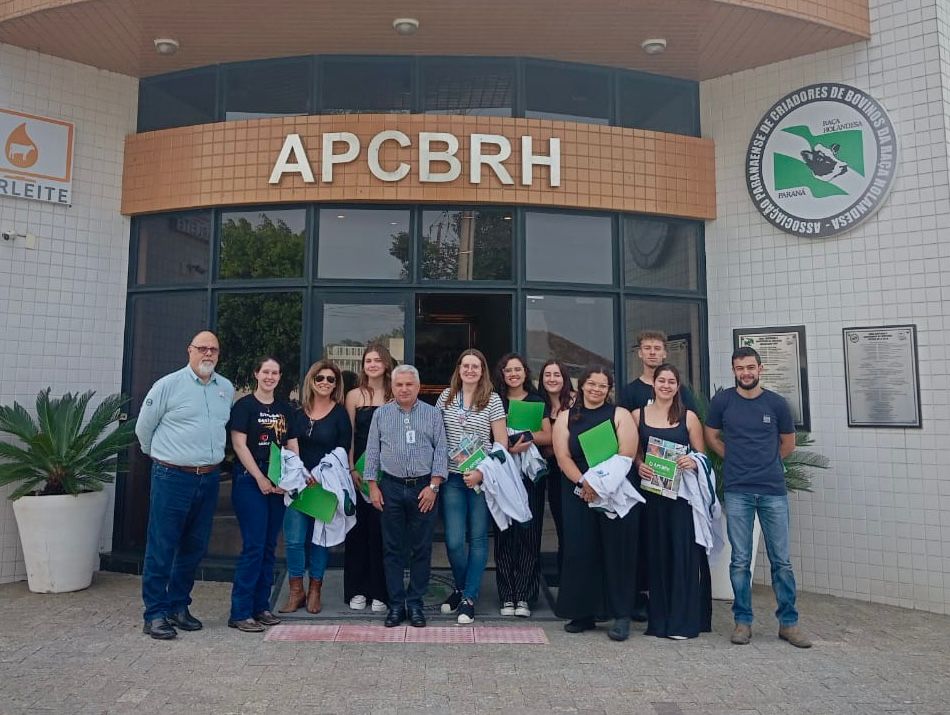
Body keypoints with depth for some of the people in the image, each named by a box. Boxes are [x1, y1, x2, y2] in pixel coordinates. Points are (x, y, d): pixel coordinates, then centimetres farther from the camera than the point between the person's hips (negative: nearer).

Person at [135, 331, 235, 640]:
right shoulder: (168, 385, -5)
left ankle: (178, 607, 26)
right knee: (162, 548, 0)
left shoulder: (227, 389, 9)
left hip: (209, 478, 5)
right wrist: (162, 455, 13)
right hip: (172, 478, -5)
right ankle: (155, 614, 10)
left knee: (194, 548, 12)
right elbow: (144, 427, 4)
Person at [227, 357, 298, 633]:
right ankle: (240, 612, 2)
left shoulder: (284, 408, 13)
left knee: (269, 546, 10)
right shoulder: (244, 405, -3)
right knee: (253, 546, -7)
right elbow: (239, 444, -9)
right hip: (250, 481, -6)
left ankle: (261, 606, 20)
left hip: (278, 483, 6)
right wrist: (260, 478, -13)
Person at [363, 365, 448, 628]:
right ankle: (396, 604, 15)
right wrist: (373, 486, 1)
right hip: (391, 487, 1)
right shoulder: (381, 414, 8)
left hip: (423, 487, -1)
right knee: (392, 548, 6)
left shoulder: (433, 414, 5)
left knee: (421, 548, 4)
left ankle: (415, 603, 16)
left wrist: (433, 486, -8)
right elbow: (372, 452, 8)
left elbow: (441, 452, 1)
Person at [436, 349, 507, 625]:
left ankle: (469, 597, 18)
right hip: (452, 477, 2)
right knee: (454, 541, 1)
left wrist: (482, 472, -13)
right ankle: (461, 588, 27)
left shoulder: (493, 400, -1)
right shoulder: (446, 396, 7)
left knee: (478, 538, 4)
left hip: (482, 477, -2)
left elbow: (501, 444, -2)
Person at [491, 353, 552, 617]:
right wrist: (508, 448, -15)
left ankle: (524, 596, 6)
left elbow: (548, 437, 2)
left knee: (528, 532, -1)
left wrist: (526, 435, -14)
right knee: (504, 533, -1)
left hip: (531, 474, 0)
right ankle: (507, 596, 7)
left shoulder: (537, 401, 10)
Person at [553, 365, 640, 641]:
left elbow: (627, 455, -7)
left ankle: (621, 616, 7)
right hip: (577, 493, 2)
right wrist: (583, 482, -15)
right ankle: (583, 614, 13)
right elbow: (563, 457, 0)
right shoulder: (566, 417, 10)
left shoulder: (620, 415, 4)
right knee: (580, 551, 2)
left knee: (616, 551, -1)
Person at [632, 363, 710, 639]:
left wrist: (693, 462, -16)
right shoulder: (638, 415, 7)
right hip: (652, 491, 1)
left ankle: (684, 620, 7)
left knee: (683, 550, -2)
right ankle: (659, 619, 16)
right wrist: (639, 466, -9)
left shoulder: (689, 417, 4)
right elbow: (632, 452, 10)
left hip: (683, 494, -1)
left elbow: (702, 456, 5)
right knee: (657, 551, 6)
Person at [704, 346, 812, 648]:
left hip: (774, 491, 1)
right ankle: (743, 621, 16)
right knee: (740, 561, 4)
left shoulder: (776, 403, 3)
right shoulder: (722, 401, 1)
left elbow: (788, 444, 16)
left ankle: (788, 622, 19)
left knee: (781, 560, 6)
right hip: (737, 491, -1)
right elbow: (711, 437, 13)